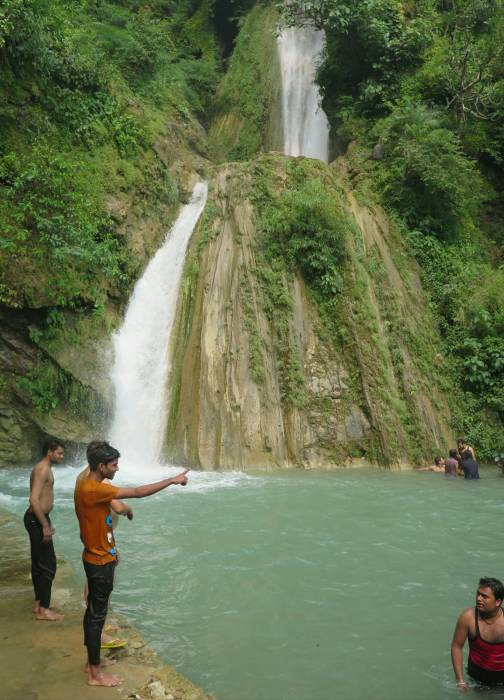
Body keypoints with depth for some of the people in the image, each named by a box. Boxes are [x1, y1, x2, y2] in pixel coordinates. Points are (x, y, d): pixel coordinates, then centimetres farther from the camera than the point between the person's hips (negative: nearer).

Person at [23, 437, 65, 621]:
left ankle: (39, 604, 26)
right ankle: (43, 610, 3)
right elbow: (34, 500, -26)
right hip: (37, 520, -10)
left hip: (37, 519, 10)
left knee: (38, 563, 17)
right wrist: (45, 526, -23)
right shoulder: (43, 469, -18)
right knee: (48, 565, -4)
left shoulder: (43, 468, 13)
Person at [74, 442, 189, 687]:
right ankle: (95, 673, 13)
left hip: (96, 557, 10)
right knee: (96, 615, 1)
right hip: (100, 562, -10)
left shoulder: (85, 485, 4)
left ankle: (92, 661, 33)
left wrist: (110, 549, 20)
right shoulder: (95, 489, -27)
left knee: (93, 611, 19)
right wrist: (172, 480, -25)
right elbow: (138, 492, -30)